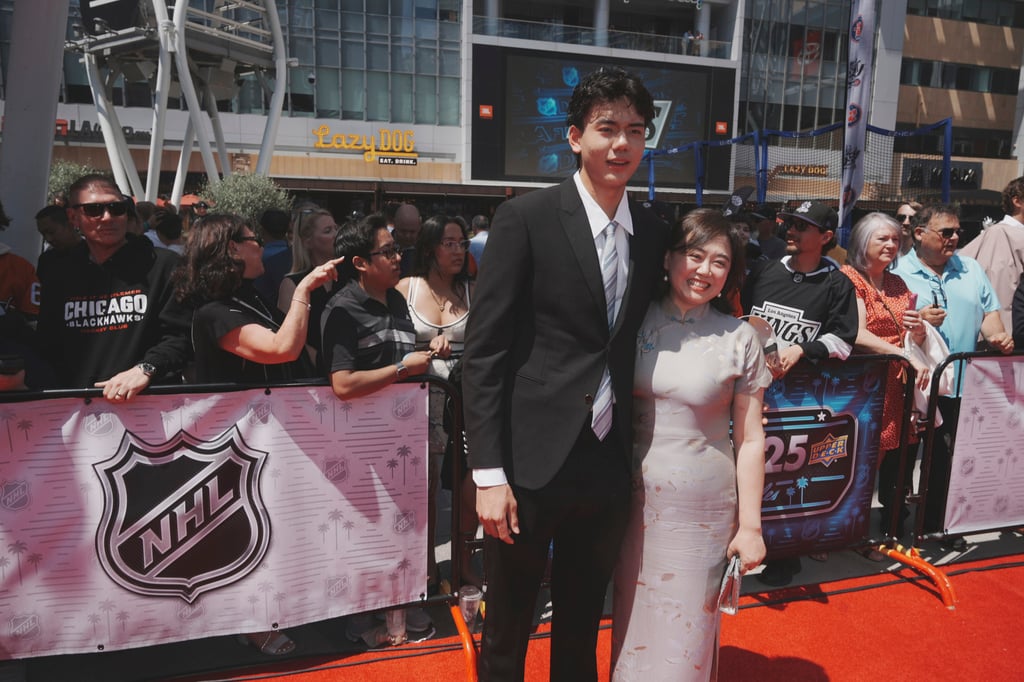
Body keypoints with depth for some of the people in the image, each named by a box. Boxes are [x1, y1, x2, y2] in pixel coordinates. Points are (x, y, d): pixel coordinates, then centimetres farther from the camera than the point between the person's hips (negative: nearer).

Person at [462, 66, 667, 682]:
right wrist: (489, 474, -14)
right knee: (508, 625, 15)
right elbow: (484, 351, -11)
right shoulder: (525, 219, -9)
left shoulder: (652, 232, 7)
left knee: (583, 625, 23)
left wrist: (634, 452, 9)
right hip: (532, 463, -4)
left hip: (609, 463, 5)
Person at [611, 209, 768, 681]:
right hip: (634, 499, 2)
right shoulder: (635, 322, -2)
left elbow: (750, 439, -1)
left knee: (685, 629, 11)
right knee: (632, 622, 16)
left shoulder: (740, 339, -5)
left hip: (702, 508, -1)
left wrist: (751, 525, -2)